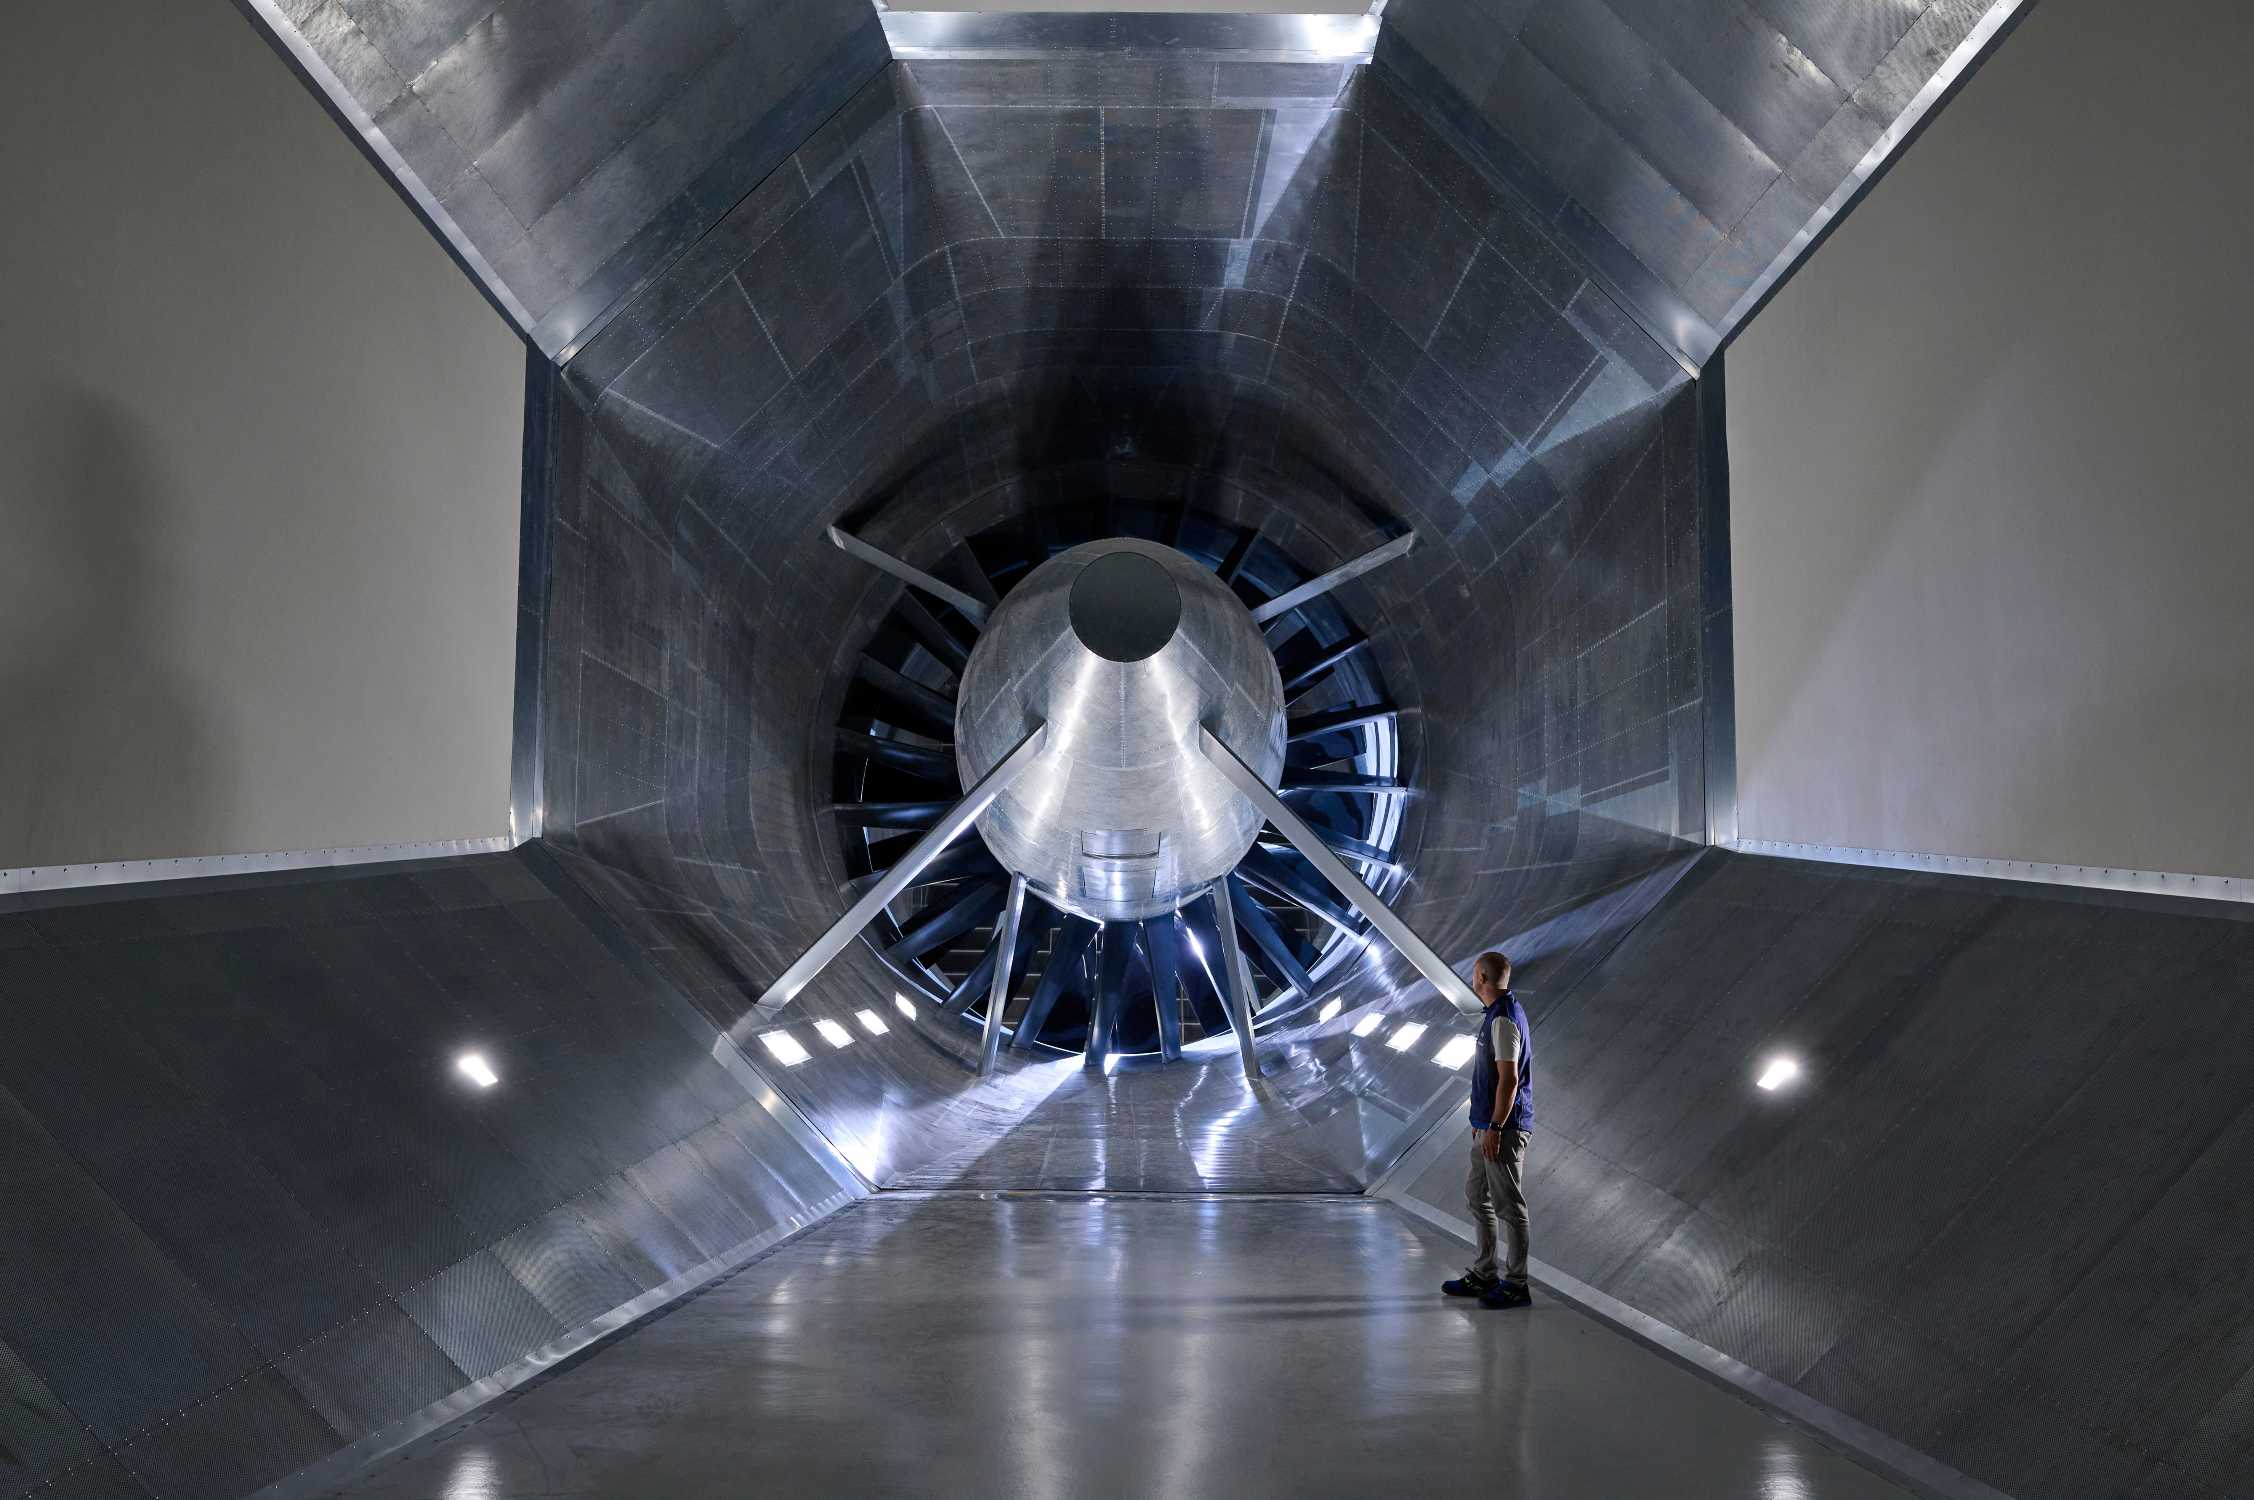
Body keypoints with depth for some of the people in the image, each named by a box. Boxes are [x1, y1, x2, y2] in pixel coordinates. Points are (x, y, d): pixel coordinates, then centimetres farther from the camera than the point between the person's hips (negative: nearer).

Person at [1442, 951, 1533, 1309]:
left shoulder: (1503, 1019, -19)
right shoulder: (1500, 1014, 14)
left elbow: (1509, 1080, -23)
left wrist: (1494, 1128, -22)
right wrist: (1483, 1122, 23)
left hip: (1504, 1129, -11)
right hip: (1492, 1125, 11)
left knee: (1508, 1205, -4)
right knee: (1477, 1196, 16)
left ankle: (1516, 1285, 3)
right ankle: (1485, 1275, 24)